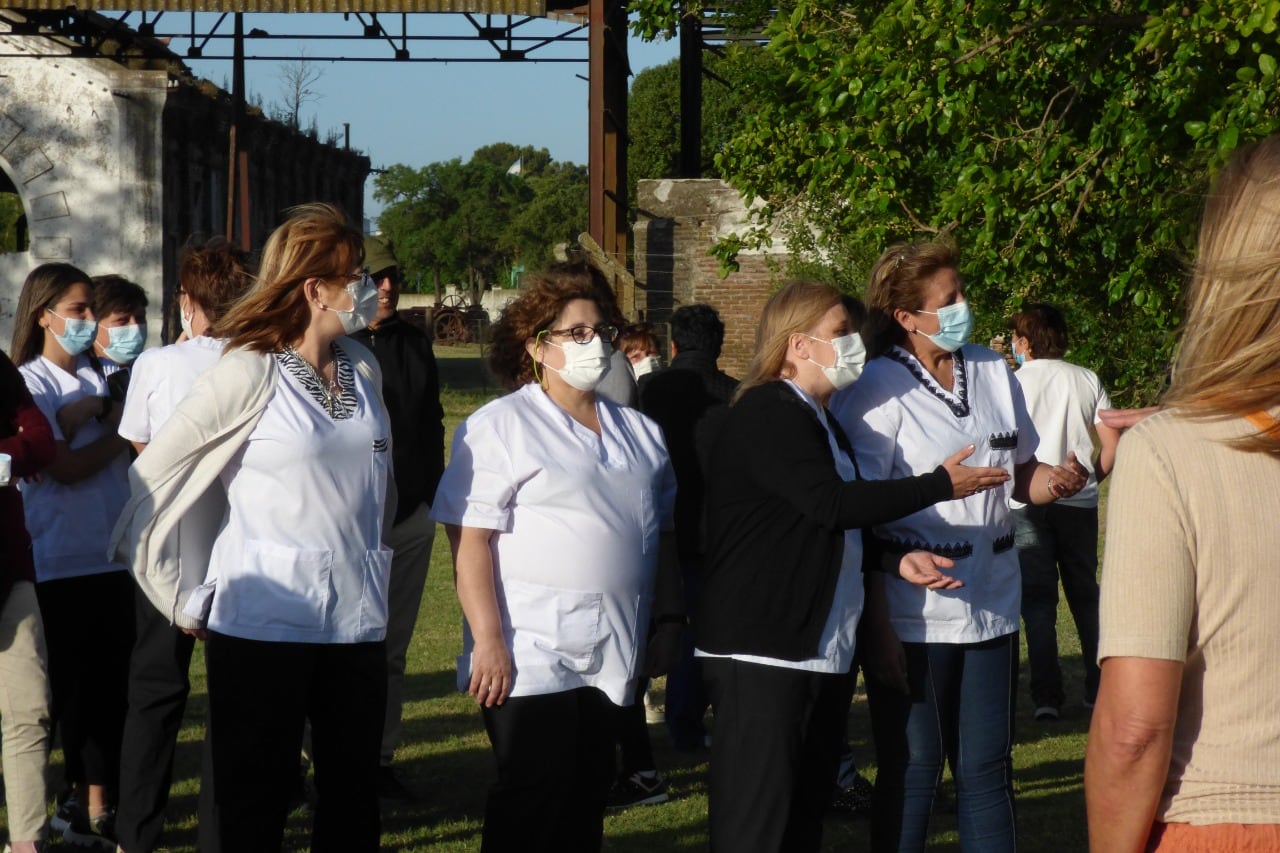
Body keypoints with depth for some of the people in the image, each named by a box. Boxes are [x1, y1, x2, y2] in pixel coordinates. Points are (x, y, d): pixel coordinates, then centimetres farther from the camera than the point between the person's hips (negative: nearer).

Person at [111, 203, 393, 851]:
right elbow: (152, 477, -8)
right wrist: (187, 600, -5)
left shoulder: (363, 369, 10)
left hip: (357, 618, 6)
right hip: (266, 620, -6)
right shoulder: (250, 372, -9)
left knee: (353, 796, 9)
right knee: (254, 799, 1)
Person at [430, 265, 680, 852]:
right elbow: (469, 539, -11)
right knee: (531, 803, -5)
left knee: (586, 804, 9)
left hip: (612, 662, 6)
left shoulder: (639, 433, 15)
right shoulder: (501, 426, -5)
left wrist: (669, 622, 15)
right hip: (529, 658, -6)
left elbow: (663, 534, 23)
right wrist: (489, 641, -17)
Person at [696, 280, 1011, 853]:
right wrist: (940, 485, -14)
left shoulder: (822, 423, 20)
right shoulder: (767, 414, -12)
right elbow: (831, 504, -22)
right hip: (763, 654, -10)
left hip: (822, 650, 10)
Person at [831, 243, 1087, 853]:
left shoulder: (994, 373, 9)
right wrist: (878, 631, -16)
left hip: (991, 610, 5)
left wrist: (1057, 481, -5)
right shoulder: (876, 389, -9)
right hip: (914, 618, -5)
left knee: (987, 771, 9)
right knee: (911, 774, 3)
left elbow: (1021, 476, 20)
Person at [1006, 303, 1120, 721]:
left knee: (1037, 598, 0)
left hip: (1028, 502, -3)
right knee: (1086, 594, 14)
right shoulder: (1088, 380, 5)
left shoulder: (1014, 382, -3)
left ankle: (1047, 695, -7)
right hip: (1079, 502, 3)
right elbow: (1112, 444, 2)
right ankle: (1101, 688, 15)